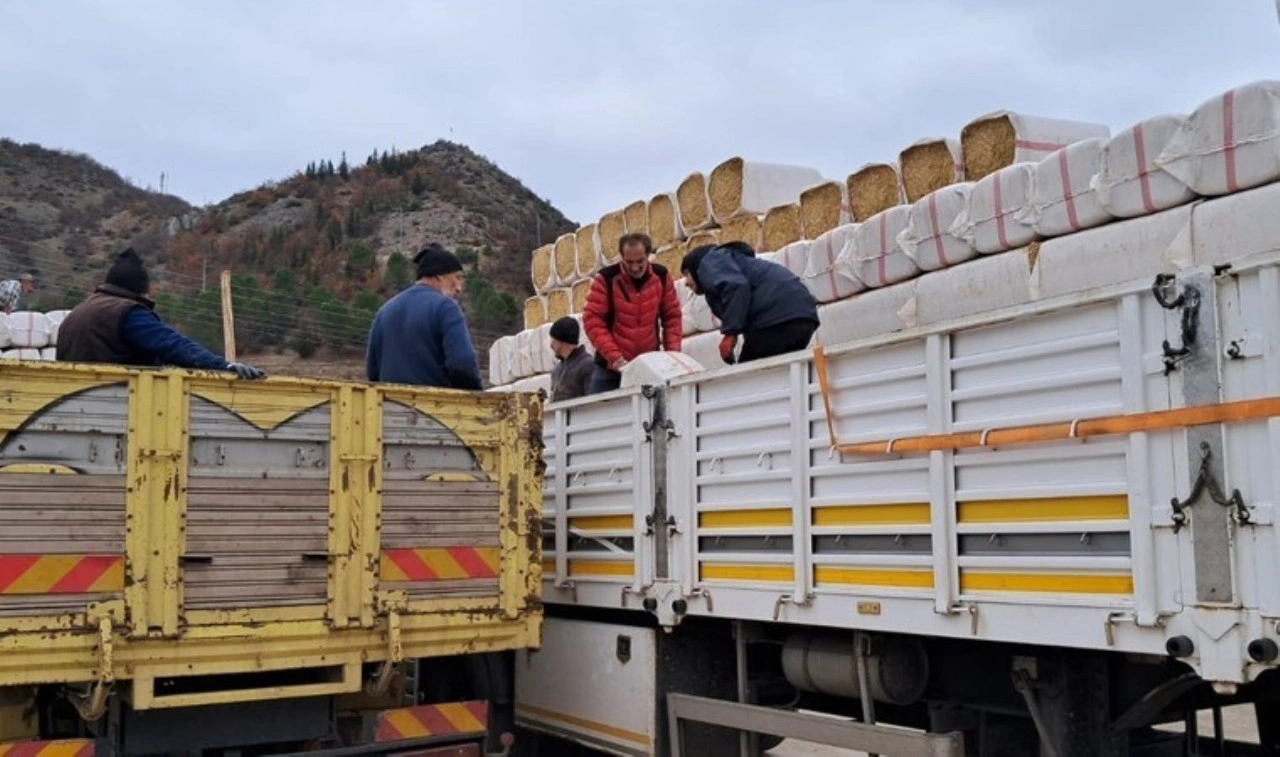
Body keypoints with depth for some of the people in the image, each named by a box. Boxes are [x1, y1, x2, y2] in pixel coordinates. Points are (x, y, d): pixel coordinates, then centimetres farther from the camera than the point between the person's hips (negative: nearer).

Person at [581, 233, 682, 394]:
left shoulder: (661, 276, 0)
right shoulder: (606, 278, -10)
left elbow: (672, 316, 8)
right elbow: (592, 319, -11)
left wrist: (672, 352, -5)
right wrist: (613, 356, -20)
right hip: (611, 367, -2)